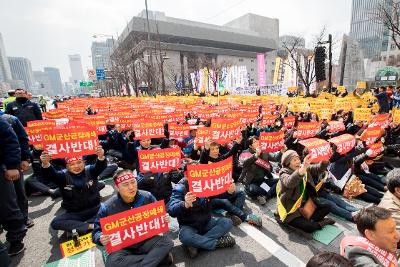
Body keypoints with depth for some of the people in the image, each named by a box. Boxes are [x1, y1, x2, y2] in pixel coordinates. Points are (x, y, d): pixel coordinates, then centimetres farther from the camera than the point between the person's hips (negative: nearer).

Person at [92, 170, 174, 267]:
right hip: (122, 246, 0)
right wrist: (101, 238, -25)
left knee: (167, 242, -21)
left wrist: (164, 219, -15)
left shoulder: (147, 197, -8)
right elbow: (96, 232, -2)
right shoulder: (107, 207, -13)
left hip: (146, 241, 1)